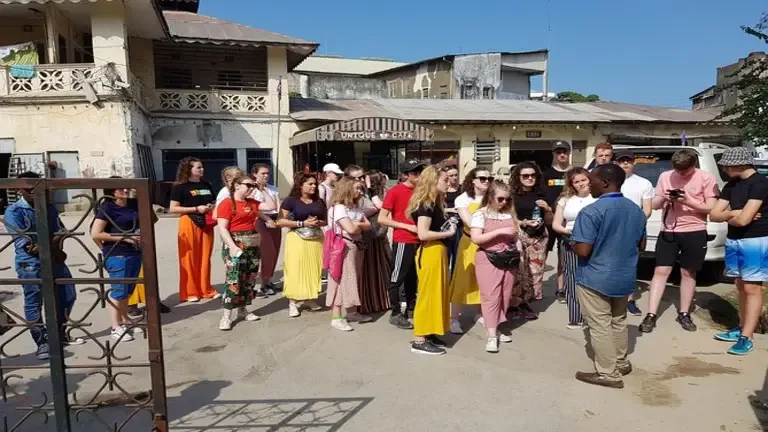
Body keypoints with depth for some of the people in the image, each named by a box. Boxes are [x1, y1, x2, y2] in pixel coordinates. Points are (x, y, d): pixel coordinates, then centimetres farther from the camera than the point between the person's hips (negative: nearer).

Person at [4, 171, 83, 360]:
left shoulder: (49, 208, 10)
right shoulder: (13, 211, -5)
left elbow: (58, 233, 2)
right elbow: (22, 242, -13)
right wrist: (52, 252, -19)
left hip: (54, 260, 5)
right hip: (29, 264, -5)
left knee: (67, 296, 11)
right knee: (34, 303, 1)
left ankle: (60, 334, 29)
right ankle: (42, 342, 11)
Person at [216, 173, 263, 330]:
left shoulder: (252, 203, 12)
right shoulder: (227, 203, -9)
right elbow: (222, 229, -16)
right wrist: (233, 247, -23)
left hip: (253, 245, 7)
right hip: (235, 245, -7)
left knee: (249, 279, 12)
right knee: (233, 280, -9)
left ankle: (242, 310, 25)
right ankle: (226, 316, -3)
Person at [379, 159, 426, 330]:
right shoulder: (395, 192, -10)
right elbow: (381, 219, -10)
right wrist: (407, 226, -14)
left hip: (418, 241, 6)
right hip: (402, 242, -6)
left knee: (413, 278, 14)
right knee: (397, 278, 3)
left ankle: (411, 310, 26)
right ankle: (395, 314, 12)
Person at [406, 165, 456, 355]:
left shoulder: (433, 202, 14)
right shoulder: (425, 204, -15)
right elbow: (423, 234, -22)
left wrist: (448, 225, 0)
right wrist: (448, 233, -14)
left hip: (438, 251, 10)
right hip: (429, 252, -10)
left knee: (437, 294, 15)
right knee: (428, 295, -4)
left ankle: (428, 333, 24)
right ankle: (419, 340, 5)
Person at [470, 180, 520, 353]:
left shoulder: (509, 213, 7)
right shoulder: (480, 214, -6)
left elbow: (515, 236, 18)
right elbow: (476, 238, -15)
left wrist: (519, 252, 5)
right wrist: (500, 231, -18)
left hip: (509, 259, 5)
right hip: (489, 259, -5)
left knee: (505, 296, 10)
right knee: (491, 296, -4)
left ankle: (496, 329, 24)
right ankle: (491, 336, 1)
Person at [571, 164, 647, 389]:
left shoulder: (591, 212, -22)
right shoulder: (636, 210, 4)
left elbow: (582, 251, -24)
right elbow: (641, 245, 14)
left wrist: (572, 244, -4)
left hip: (595, 279, -8)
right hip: (625, 277, 8)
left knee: (600, 326, 4)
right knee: (618, 321, 22)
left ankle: (608, 374, 12)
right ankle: (621, 363, 37)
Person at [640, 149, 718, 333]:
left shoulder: (706, 178, -4)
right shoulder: (665, 176, 5)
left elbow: (712, 208, -6)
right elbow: (654, 204, 9)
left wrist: (689, 201, -21)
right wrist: (663, 198, -13)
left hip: (694, 232, -1)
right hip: (668, 231, 2)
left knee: (688, 273, 9)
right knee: (661, 271, -1)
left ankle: (684, 314, 22)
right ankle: (651, 316, 0)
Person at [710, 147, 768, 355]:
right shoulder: (731, 185, 9)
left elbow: (744, 219, -22)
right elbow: (714, 215, 6)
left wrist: (728, 216, -2)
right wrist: (734, 214, -11)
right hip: (733, 241, 8)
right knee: (741, 286, 14)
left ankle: (746, 338, -1)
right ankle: (741, 328, 24)